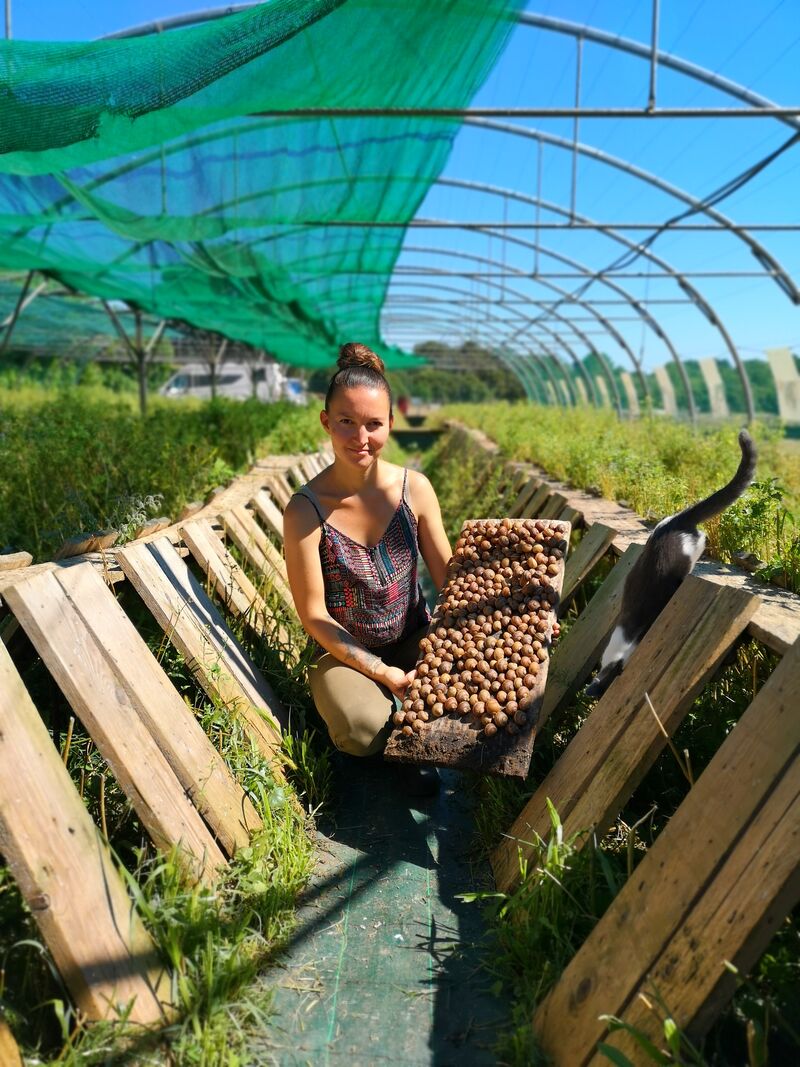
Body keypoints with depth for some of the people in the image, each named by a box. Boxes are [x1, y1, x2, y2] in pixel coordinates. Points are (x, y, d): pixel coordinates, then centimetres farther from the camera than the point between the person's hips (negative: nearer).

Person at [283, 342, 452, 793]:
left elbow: (449, 574, -2)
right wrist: (380, 672, -20)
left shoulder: (415, 488, -9)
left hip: (415, 635, 4)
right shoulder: (306, 510, -18)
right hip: (343, 649, -3)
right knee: (363, 730, -31)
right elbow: (314, 614, -14)